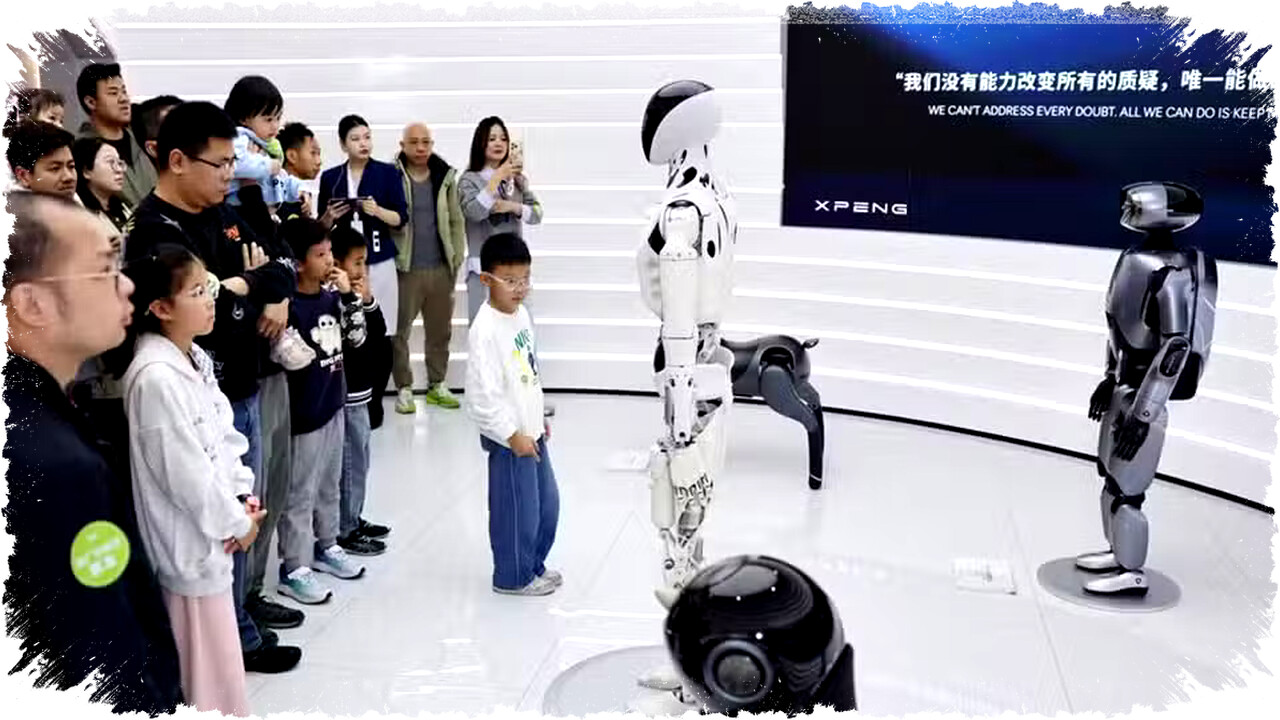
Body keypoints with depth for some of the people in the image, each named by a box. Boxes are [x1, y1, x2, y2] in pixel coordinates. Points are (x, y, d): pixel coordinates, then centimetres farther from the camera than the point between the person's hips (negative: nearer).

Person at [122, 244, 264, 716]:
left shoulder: (193, 358, 5)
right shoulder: (155, 377, -25)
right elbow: (184, 472, -23)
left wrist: (243, 496, 1)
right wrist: (236, 522, -11)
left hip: (213, 527, 9)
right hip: (187, 538, -9)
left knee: (219, 654, 22)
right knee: (207, 664, 5)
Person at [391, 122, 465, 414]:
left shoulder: (446, 177, 5)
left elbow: (457, 221, 8)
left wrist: (457, 259, 3)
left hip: (441, 269, 4)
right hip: (405, 268, -3)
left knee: (440, 330, 13)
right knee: (400, 331, 3)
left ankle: (437, 385, 27)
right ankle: (404, 389, 14)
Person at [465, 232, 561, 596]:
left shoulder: (520, 313, 4)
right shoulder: (485, 331, -23)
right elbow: (481, 397, -24)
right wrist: (512, 435, -18)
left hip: (531, 431, 9)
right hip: (508, 439, -9)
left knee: (547, 503, 20)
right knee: (517, 511, 5)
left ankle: (534, 564, 38)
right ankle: (513, 577, 24)